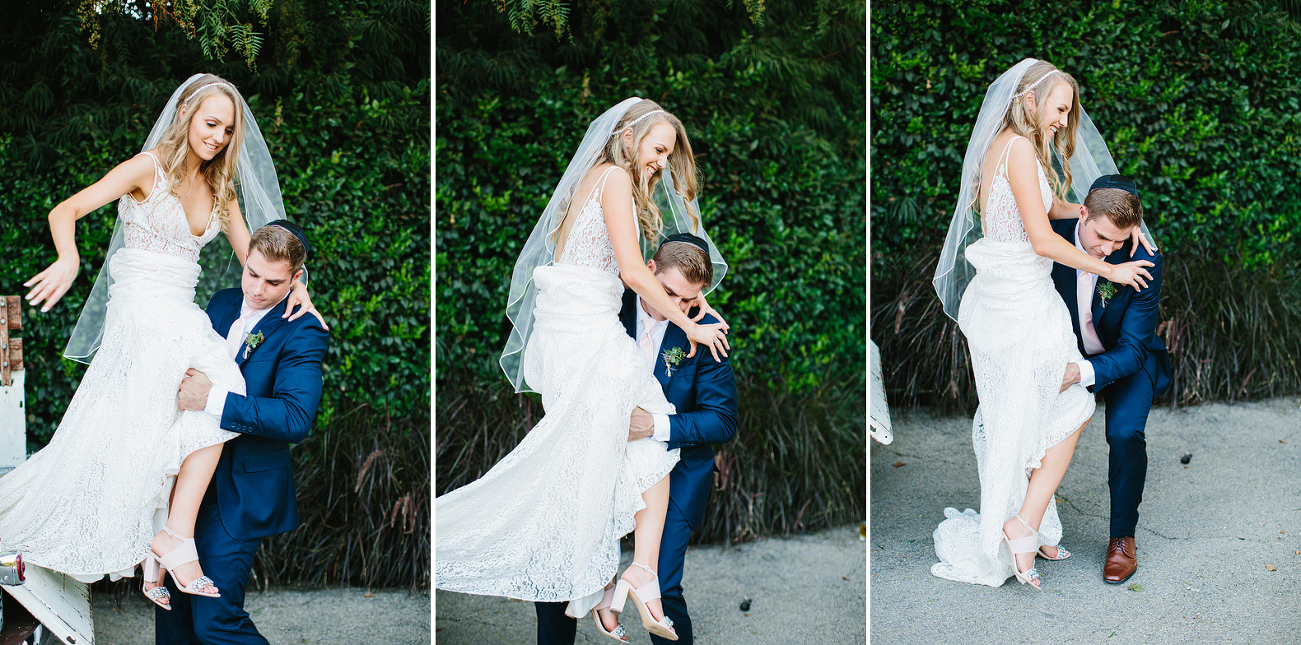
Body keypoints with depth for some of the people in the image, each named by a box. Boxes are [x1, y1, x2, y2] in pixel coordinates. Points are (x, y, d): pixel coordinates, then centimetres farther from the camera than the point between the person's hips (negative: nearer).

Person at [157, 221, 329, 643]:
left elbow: (297, 418, -28)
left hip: (240, 492, -7)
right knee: (171, 600, 18)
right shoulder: (222, 303, 7)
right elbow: (190, 363, 22)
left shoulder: (302, 332, -15)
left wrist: (212, 400, -33)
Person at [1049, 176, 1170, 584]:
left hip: (1127, 357, -2)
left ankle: (1123, 536, -6)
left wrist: (1081, 373, -45)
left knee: (1124, 432, -27)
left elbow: (1132, 350, -26)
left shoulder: (1143, 262, -27)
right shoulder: (1052, 239, -23)